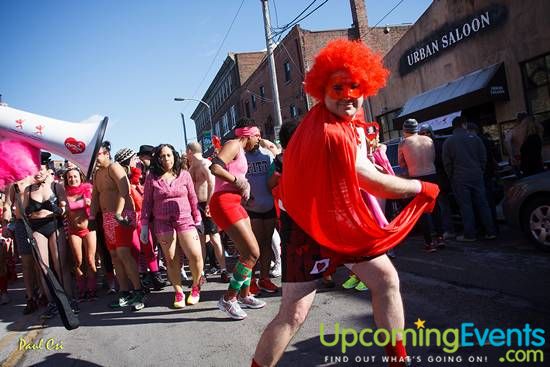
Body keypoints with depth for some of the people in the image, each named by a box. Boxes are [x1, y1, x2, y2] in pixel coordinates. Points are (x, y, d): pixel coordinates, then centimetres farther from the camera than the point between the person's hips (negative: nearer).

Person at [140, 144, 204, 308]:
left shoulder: (184, 174, 5)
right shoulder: (152, 177, 4)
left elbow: (193, 198, 7)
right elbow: (147, 202, 6)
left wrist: (197, 220, 6)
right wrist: (144, 225, 3)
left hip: (185, 220, 0)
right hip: (162, 223, 0)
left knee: (196, 256, -10)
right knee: (171, 260, 2)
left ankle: (195, 288, 14)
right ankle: (178, 293, 17)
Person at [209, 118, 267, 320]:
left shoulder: (240, 151, 21)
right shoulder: (233, 145, -8)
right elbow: (215, 167, -24)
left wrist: (242, 184, 13)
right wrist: (237, 180, -14)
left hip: (234, 203, 10)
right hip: (224, 203, -10)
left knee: (249, 252, 15)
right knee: (252, 253, -12)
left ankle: (244, 295, 28)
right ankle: (228, 299, -2)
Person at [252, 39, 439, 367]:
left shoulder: (349, 124, 7)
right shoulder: (329, 133, -26)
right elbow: (376, 184, -19)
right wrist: (422, 187, -5)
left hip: (344, 217, 10)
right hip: (308, 225, -10)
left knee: (386, 279, 11)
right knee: (294, 313, -10)